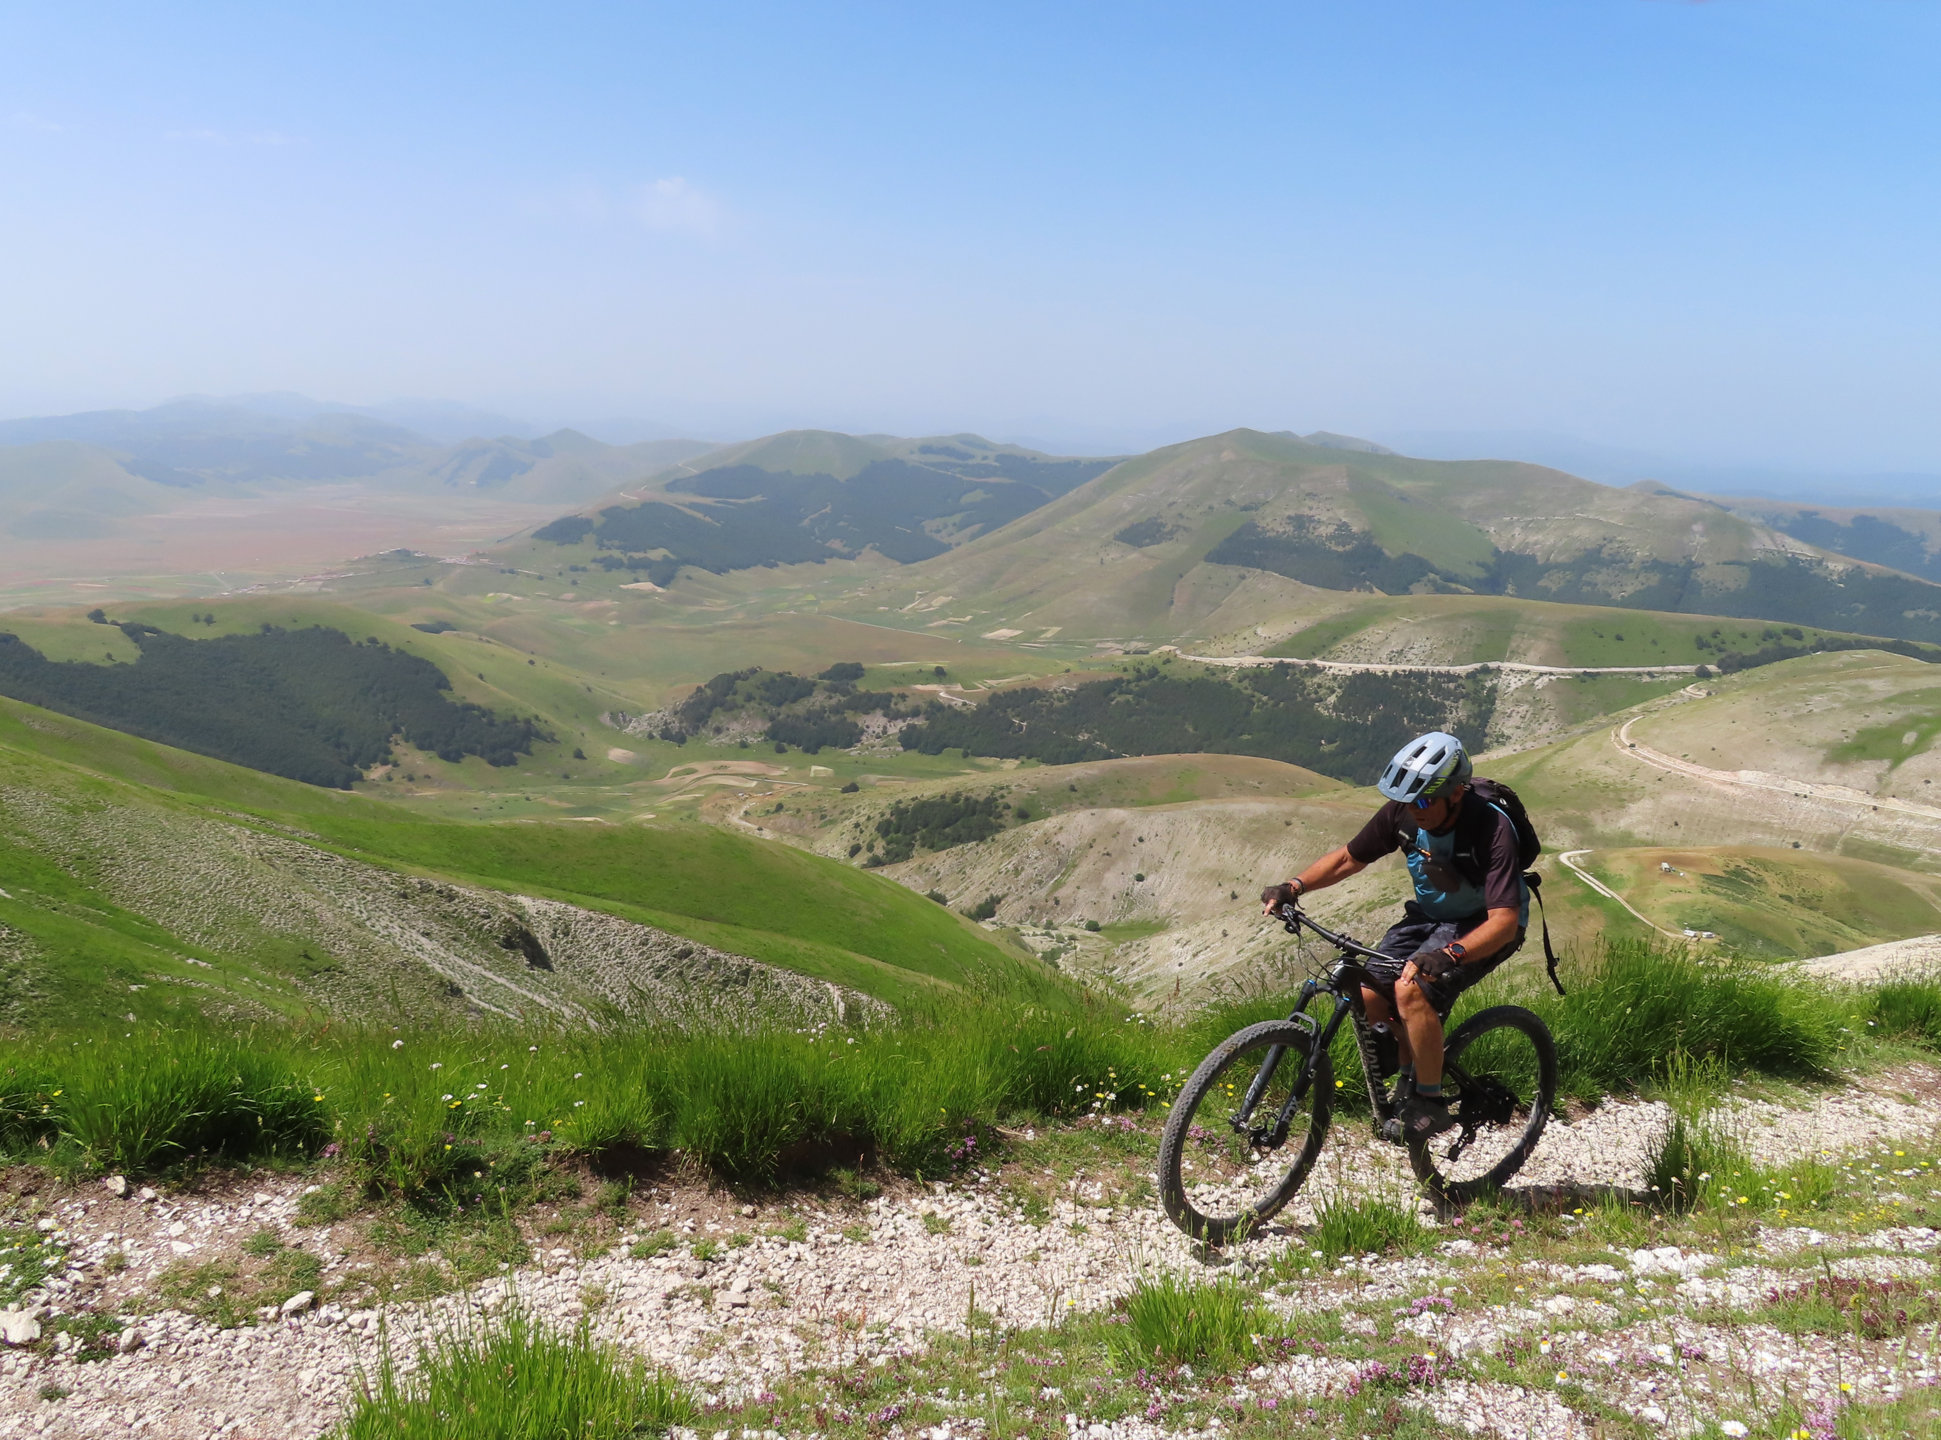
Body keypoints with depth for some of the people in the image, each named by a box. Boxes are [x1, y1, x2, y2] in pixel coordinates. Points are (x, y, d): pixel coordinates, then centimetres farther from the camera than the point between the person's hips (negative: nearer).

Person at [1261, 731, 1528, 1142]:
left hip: (1482, 926, -6)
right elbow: (1349, 858, -1)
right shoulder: (1403, 813, -15)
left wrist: (1448, 955, -51)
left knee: (1411, 989, -30)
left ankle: (1430, 1103, -12)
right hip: (1429, 915, 6)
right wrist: (1292, 887, -15)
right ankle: (1411, 1075, 15)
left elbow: (1504, 921, -35)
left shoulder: (1490, 828, -31)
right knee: (1367, 999, -13)